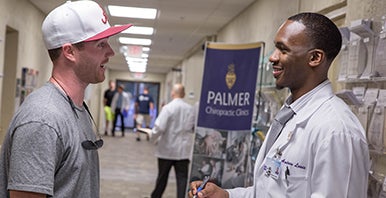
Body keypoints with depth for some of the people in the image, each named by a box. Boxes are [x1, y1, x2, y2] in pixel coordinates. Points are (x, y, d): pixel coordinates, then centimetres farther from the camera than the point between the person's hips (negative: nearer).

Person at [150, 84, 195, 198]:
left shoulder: (168, 108, -12)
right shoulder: (190, 109, 0)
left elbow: (159, 127, -19)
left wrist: (154, 135, 0)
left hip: (167, 149, -2)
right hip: (184, 150, 2)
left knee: (162, 176, 13)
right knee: (182, 177, 2)